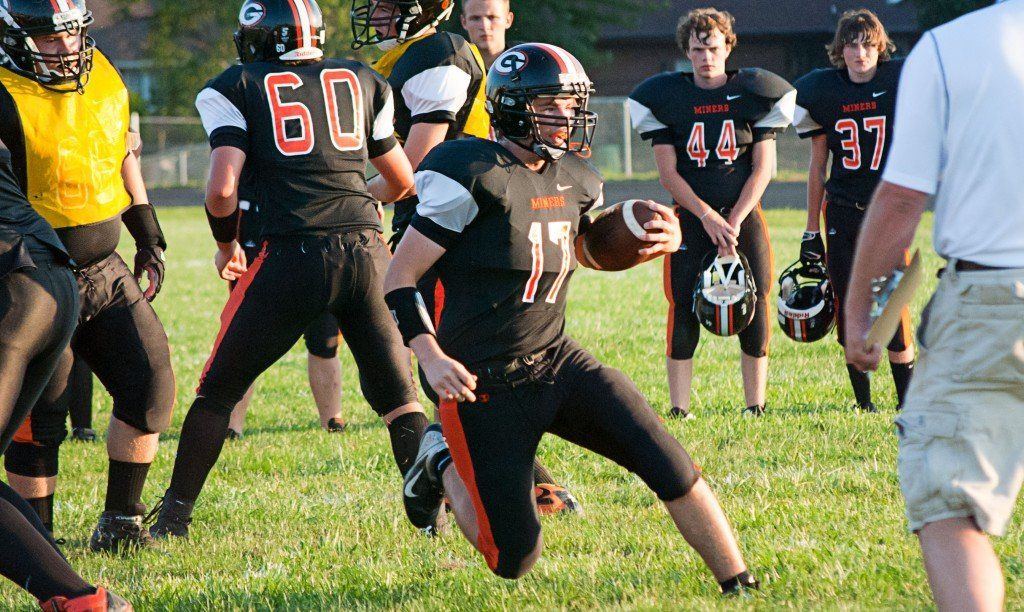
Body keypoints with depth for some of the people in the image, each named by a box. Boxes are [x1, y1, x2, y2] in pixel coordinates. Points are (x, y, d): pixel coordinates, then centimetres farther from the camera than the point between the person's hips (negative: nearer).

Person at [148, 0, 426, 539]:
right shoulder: (360, 81, 17)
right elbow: (402, 181, 26)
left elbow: (222, 188, -5)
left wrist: (226, 246, 14)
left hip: (292, 255, -2)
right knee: (397, 393, 16)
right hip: (365, 248, 2)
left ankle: (174, 516, 15)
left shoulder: (236, 88, 6)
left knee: (218, 390, 13)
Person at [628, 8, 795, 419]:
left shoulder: (752, 93, 2)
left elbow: (762, 169, 1)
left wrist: (734, 222, -9)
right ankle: (678, 407, -2)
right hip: (690, 214, -1)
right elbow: (668, 172, -1)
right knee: (683, 309, -7)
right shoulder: (666, 97, 2)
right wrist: (708, 217, -12)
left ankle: (755, 406, 6)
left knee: (755, 308, -3)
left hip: (743, 214, 1)